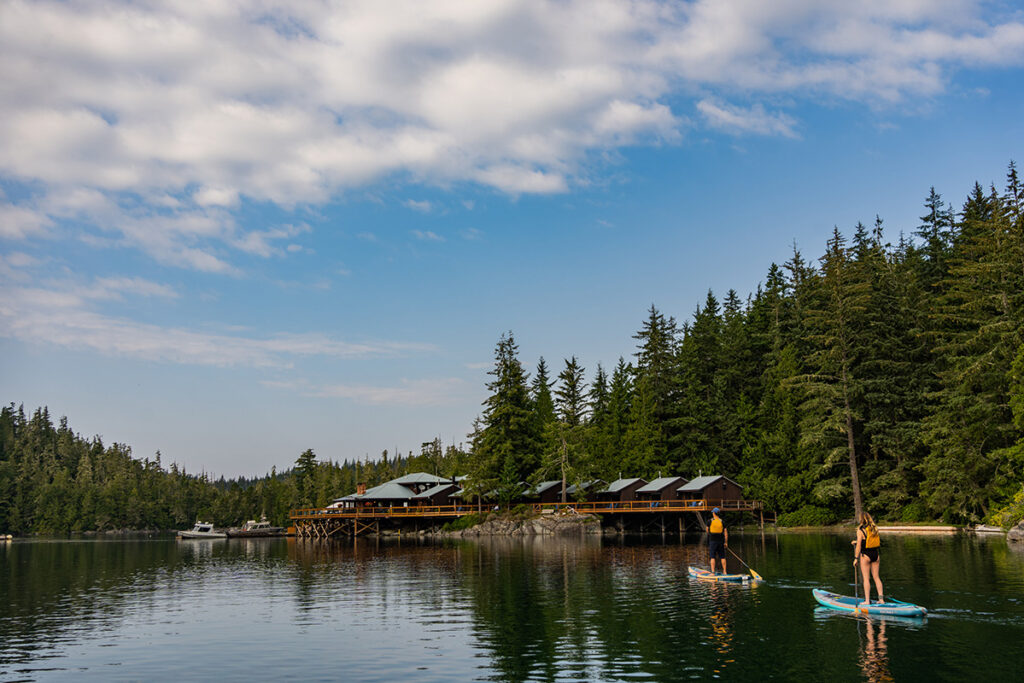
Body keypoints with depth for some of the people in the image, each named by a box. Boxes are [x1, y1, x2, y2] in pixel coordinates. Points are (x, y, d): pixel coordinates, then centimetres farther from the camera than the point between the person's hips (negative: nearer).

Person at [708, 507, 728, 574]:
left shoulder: (710, 521, -5)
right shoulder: (722, 521, 0)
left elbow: (707, 530, 10)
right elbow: (725, 532, 0)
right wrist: (726, 542, 7)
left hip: (712, 541, -2)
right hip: (720, 541, 2)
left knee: (713, 557, -1)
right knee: (722, 557, 11)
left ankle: (713, 572, -5)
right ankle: (724, 571, 14)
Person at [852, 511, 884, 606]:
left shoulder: (860, 530, -10)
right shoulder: (874, 529, 6)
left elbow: (858, 546, -13)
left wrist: (856, 558, -8)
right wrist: (857, 542, 27)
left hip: (865, 555, -5)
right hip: (875, 554, 5)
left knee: (866, 578, 0)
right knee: (876, 577, 11)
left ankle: (867, 600, 1)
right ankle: (881, 598, 10)